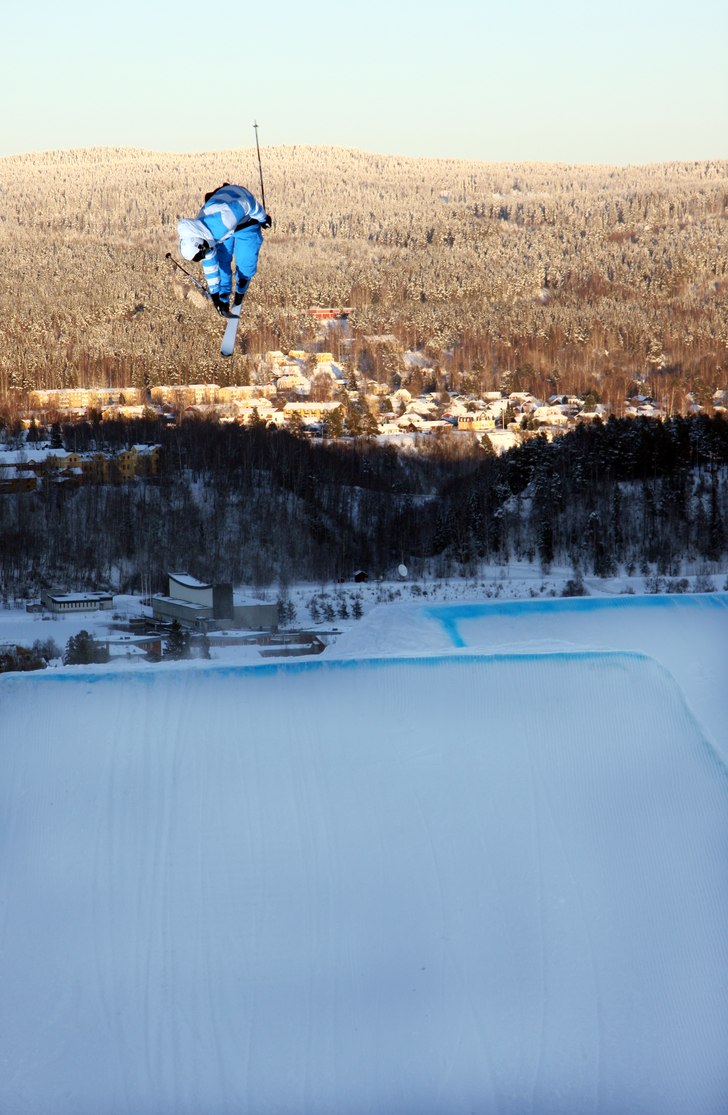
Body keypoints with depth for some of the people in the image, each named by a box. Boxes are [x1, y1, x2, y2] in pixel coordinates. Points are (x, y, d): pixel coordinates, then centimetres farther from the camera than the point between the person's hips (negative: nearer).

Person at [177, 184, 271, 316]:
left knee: (245, 260, -7)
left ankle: (241, 289, 22)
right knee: (222, 260, -5)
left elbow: (248, 203, -30)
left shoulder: (222, 221, -47)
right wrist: (214, 293, -3)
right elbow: (208, 264, -9)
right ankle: (224, 298, 13)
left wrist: (263, 218, -8)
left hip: (246, 219, -4)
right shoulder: (195, 235, -24)